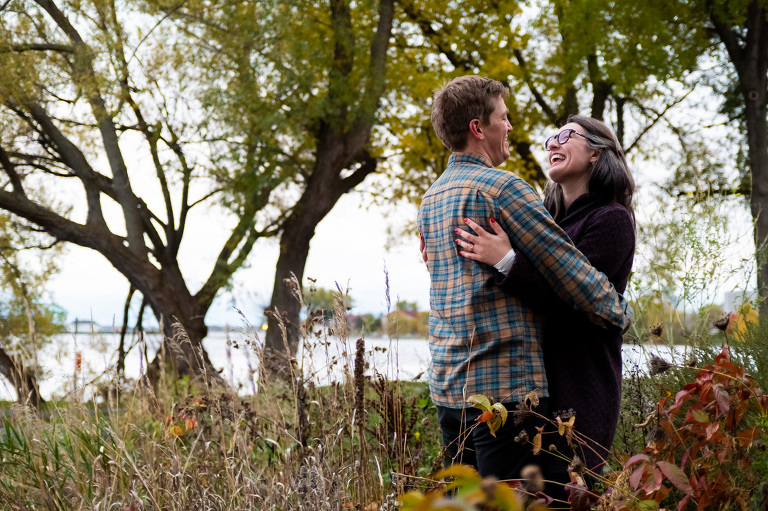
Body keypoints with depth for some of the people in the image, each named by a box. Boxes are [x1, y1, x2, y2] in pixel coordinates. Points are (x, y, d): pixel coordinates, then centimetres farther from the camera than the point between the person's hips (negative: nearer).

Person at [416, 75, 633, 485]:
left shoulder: (430, 199, 16)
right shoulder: (502, 188, -11)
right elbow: (568, 269, -11)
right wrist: (620, 314, 3)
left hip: (447, 385, 9)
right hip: (505, 381, -9)